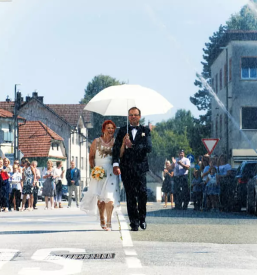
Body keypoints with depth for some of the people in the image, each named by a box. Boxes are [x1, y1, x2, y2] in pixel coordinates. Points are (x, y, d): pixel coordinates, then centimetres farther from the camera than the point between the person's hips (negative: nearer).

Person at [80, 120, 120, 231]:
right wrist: (93, 168, -5)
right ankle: (102, 218, 25)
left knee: (109, 196, -11)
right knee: (100, 197, 4)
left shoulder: (115, 142, 5)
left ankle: (108, 222, -12)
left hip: (111, 172, -1)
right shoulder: (97, 141, 5)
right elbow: (91, 156, 6)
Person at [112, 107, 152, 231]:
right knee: (131, 196, 1)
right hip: (126, 168, 1)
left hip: (140, 167, -1)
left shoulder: (145, 130, 10)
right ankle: (134, 222, 6)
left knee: (142, 193, -9)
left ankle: (142, 218, 13)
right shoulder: (122, 131, 12)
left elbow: (148, 147, -4)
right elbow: (116, 148, 2)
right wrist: (115, 164, -12)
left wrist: (132, 145, -13)